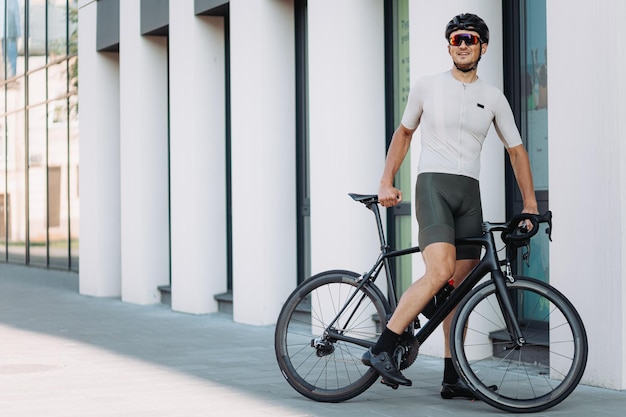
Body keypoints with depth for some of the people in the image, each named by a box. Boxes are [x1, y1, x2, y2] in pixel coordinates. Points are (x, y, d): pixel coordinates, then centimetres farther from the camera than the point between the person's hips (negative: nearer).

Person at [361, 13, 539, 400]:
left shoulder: (493, 97, 12)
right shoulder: (427, 87, 6)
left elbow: (517, 150, 16)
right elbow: (404, 131, 18)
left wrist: (530, 204, 8)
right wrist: (387, 182, 10)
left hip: (470, 193, 4)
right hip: (434, 183, -4)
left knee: (461, 287, 2)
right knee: (440, 272, -25)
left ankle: (453, 377, 7)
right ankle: (382, 349, -20)